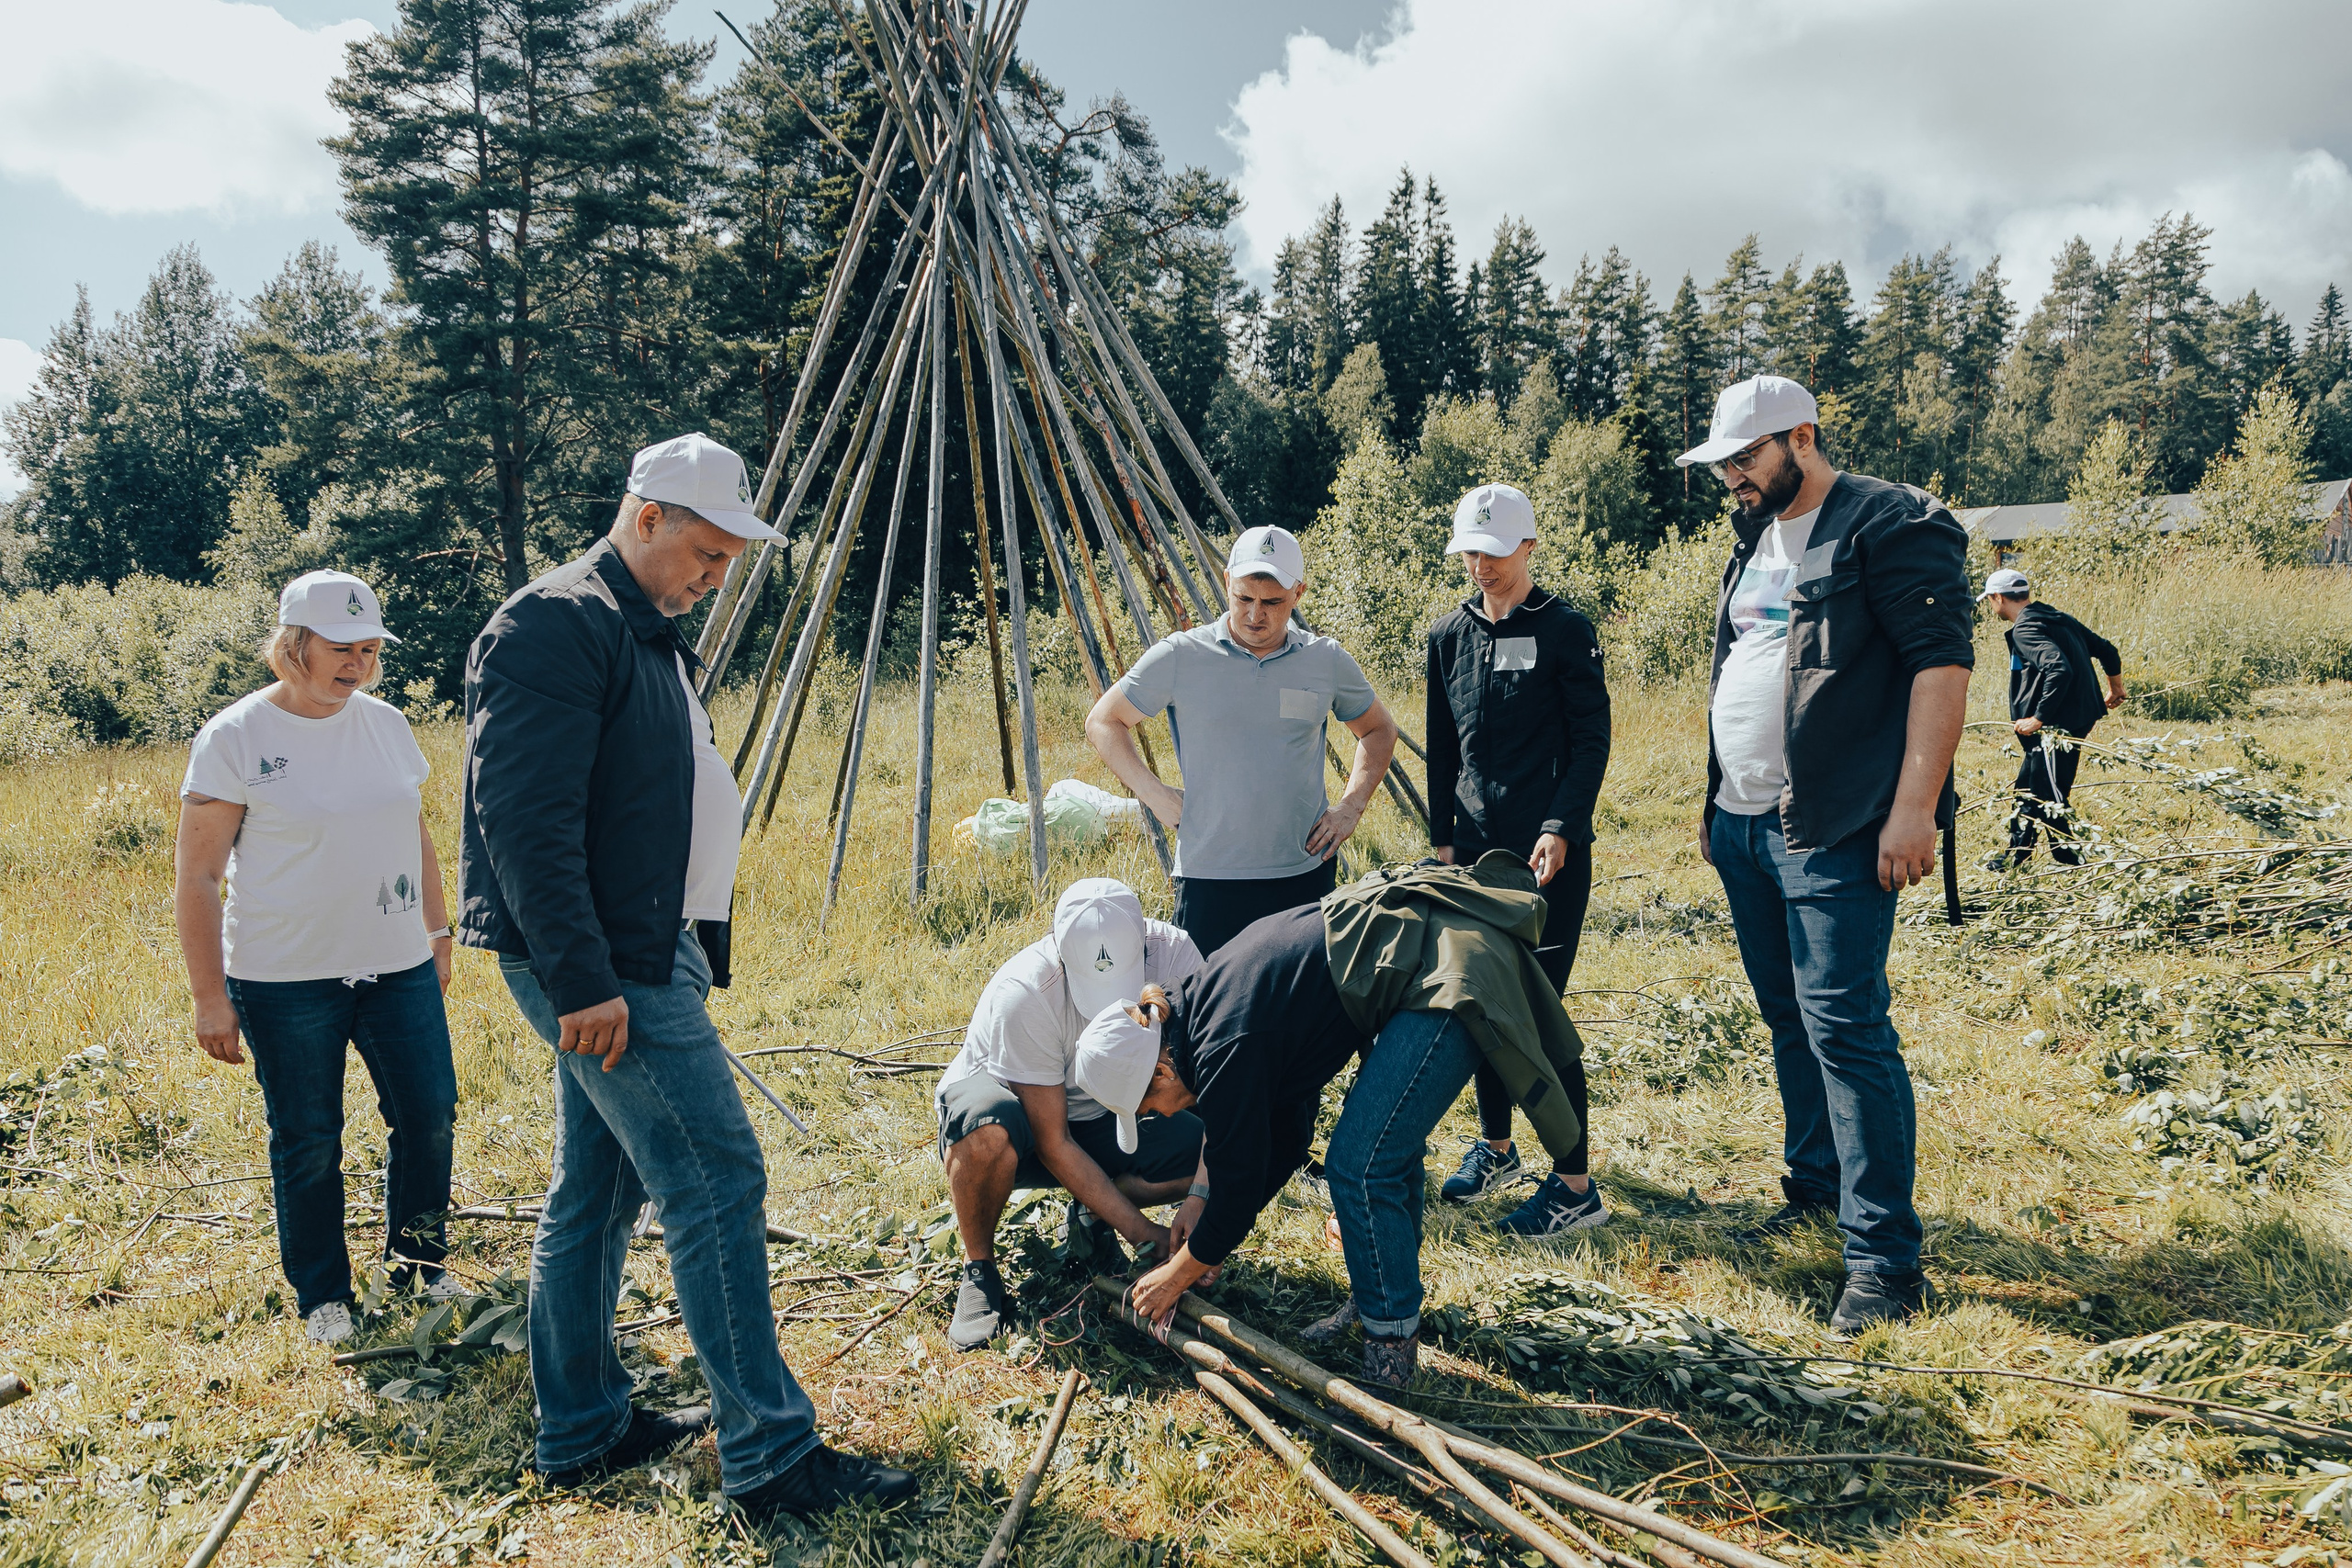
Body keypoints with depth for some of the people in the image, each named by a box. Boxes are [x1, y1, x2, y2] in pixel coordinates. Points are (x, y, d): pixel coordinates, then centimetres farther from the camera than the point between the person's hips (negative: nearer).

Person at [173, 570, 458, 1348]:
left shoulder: (386, 723, 6)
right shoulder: (235, 738, -8)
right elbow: (196, 880, -7)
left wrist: (437, 933, 16)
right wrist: (209, 997, -9)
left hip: (398, 967, 4)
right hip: (285, 983, -4)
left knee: (429, 1115, 6)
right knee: (307, 1143, 7)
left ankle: (417, 1262, 28)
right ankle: (322, 1296, 25)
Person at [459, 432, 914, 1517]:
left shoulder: (641, 634, 19)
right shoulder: (556, 626, -14)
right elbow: (525, 823, -22)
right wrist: (583, 982, -24)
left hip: (643, 957, 10)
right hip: (606, 969, -10)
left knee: (596, 1192, 15)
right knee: (715, 1181, -9)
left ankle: (581, 1429, 28)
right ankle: (769, 1454, -1)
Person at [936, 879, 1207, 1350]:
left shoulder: (1172, 953, -24)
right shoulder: (1024, 994, -34)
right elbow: (1052, 1143, -28)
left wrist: (1202, 1194, -33)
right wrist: (1142, 1232, -29)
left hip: (1098, 1116, 4)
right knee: (990, 1129, -42)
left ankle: (1092, 1216, 3)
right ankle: (979, 1268, -14)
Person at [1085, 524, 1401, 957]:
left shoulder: (1327, 661, 3)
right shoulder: (1180, 657, -4)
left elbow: (1379, 730, 20)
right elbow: (1103, 722, 6)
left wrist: (1352, 807, 7)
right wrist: (1155, 795, -4)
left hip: (1307, 873, 2)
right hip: (1209, 877, -2)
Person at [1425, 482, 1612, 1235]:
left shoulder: (1565, 631, -4)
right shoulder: (1449, 635, 9)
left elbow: (1591, 742, -5)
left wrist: (1560, 828, -15)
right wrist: (1443, 835, 10)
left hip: (1550, 852, -5)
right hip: (1476, 847, 5)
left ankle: (1575, 1185, 3)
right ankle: (1495, 1145, 30)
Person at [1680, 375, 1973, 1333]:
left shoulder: (1892, 526, -8)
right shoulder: (1753, 543, 17)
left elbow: (1943, 662, -15)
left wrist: (1915, 807, -22)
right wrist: (1715, 804, 21)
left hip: (1834, 831, -8)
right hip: (1744, 825, 8)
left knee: (1843, 1027, -10)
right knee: (1787, 1017, 16)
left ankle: (1885, 1260, -3)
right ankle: (1815, 1185, 32)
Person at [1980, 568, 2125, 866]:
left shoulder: (2025, 629, -16)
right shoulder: (2058, 618, 12)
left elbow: (2060, 670, -30)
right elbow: (2107, 650, 18)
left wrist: (2038, 719, -22)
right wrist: (2115, 689, 34)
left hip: (2056, 727, -10)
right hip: (2077, 718, 10)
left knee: (2050, 801, -4)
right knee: (2027, 790, 20)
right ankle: (2015, 860, 31)